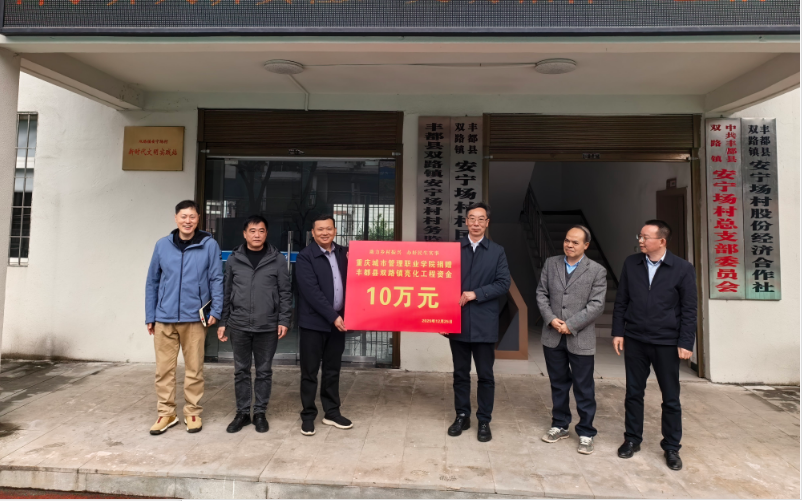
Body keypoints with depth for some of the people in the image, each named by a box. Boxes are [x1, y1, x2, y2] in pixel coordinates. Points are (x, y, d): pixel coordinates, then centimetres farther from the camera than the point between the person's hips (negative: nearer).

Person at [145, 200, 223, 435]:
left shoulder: (209, 245, -4)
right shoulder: (162, 245, 4)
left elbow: (216, 280, -2)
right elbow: (152, 282, 9)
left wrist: (216, 310, -10)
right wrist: (150, 316, 7)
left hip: (195, 318, -2)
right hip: (164, 318, 2)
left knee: (194, 369, 8)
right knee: (164, 369, 10)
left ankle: (193, 412, 22)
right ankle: (166, 413, 25)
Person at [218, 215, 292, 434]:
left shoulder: (277, 259, -1)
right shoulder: (234, 259, 4)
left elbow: (285, 292, -1)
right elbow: (227, 293, 8)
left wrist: (283, 320, -7)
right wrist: (223, 322, 6)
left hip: (267, 327, -1)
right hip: (239, 326, 2)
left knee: (264, 371, 8)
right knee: (241, 371, 11)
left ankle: (260, 413, 22)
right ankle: (242, 413, 25)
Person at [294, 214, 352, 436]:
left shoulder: (344, 253, 8)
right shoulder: (305, 257, -8)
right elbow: (312, 292, -16)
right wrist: (332, 316, -18)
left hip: (338, 321, 5)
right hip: (314, 322, -4)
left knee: (333, 369, 15)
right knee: (310, 371, 6)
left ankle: (332, 412, 28)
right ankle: (308, 415, 21)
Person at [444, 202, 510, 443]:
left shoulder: (497, 251, 3)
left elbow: (503, 284, -4)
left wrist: (476, 293, -15)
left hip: (485, 324, -1)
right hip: (458, 322, 1)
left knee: (485, 376, 8)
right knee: (460, 374, 13)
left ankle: (484, 421, 23)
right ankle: (462, 416, 29)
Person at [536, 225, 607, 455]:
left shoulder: (597, 271, -5)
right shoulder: (550, 263, 5)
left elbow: (596, 305, -10)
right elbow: (541, 293, 5)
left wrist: (570, 325, -16)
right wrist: (551, 319, -9)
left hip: (580, 338, -3)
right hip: (552, 337, 3)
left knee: (584, 389, 7)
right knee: (558, 384, 16)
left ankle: (586, 433, 22)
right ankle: (560, 425, 30)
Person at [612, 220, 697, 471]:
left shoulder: (682, 268, -6)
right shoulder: (631, 264, 1)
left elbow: (689, 309, -4)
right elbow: (621, 301, 5)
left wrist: (686, 343, -8)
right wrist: (618, 331, 1)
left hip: (666, 342, -2)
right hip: (634, 340, 2)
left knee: (671, 398, 9)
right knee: (634, 393, 12)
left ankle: (671, 448, 26)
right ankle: (632, 439, 28)